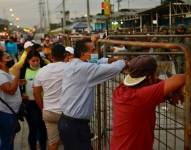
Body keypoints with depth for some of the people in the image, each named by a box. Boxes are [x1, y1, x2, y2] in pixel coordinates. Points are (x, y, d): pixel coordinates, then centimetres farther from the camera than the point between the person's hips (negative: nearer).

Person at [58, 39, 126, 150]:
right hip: (76, 125, -9)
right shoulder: (84, 68, -20)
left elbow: (94, 65, 18)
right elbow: (114, 69, -23)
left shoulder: (69, 65, 6)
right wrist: (123, 62, -3)